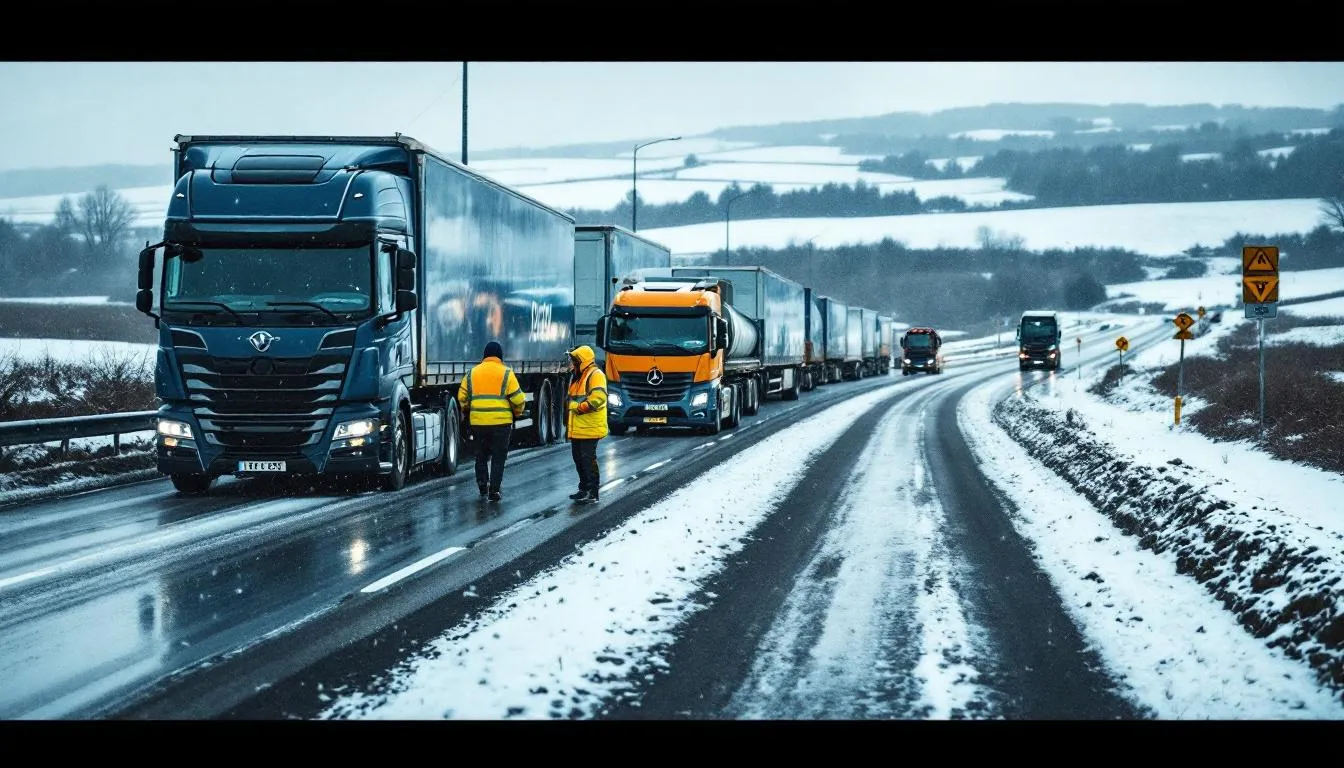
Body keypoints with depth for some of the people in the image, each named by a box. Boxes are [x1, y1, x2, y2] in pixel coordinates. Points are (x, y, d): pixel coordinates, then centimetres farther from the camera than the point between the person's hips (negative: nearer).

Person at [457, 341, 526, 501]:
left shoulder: (472, 373, 6)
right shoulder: (506, 373, -3)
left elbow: (462, 397, 8)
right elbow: (517, 398, -6)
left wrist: (468, 411, 25)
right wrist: (517, 413, 13)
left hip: (478, 422, 2)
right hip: (501, 422, -2)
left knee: (481, 455, 19)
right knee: (498, 457, 5)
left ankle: (482, 483, 13)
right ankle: (494, 491, 3)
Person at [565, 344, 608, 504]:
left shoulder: (595, 375, -11)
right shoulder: (577, 377, 21)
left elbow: (598, 398, -23)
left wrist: (579, 408, -17)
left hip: (589, 429, -10)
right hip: (577, 429, 10)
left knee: (588, 458, -8)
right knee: (578, 458, 14)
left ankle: (592, 493, -5)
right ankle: (584, 489, 24)